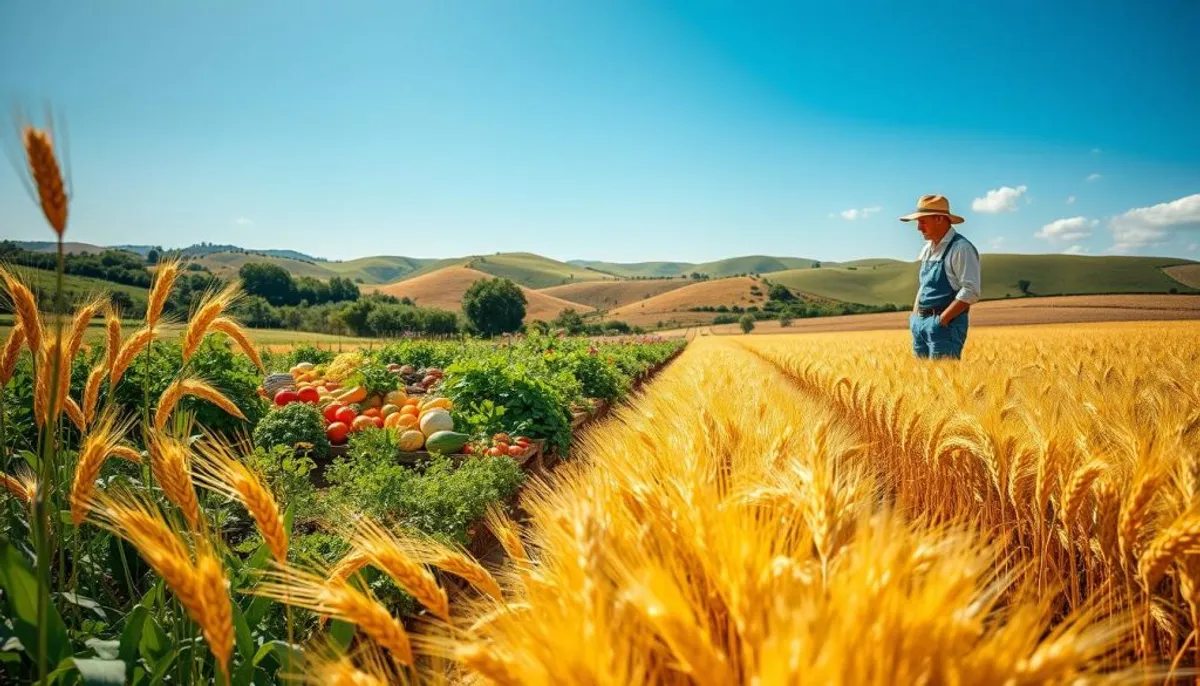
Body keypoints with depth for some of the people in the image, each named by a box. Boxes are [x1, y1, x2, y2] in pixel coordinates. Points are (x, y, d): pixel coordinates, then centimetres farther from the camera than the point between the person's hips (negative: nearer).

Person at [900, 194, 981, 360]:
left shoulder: (961, 248, -11)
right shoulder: (927, 249, 16)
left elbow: (971, 292, -17)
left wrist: (942, 320, -19)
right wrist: (915, 315, 12)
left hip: (946, 324, -8)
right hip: (921, 322, 8)